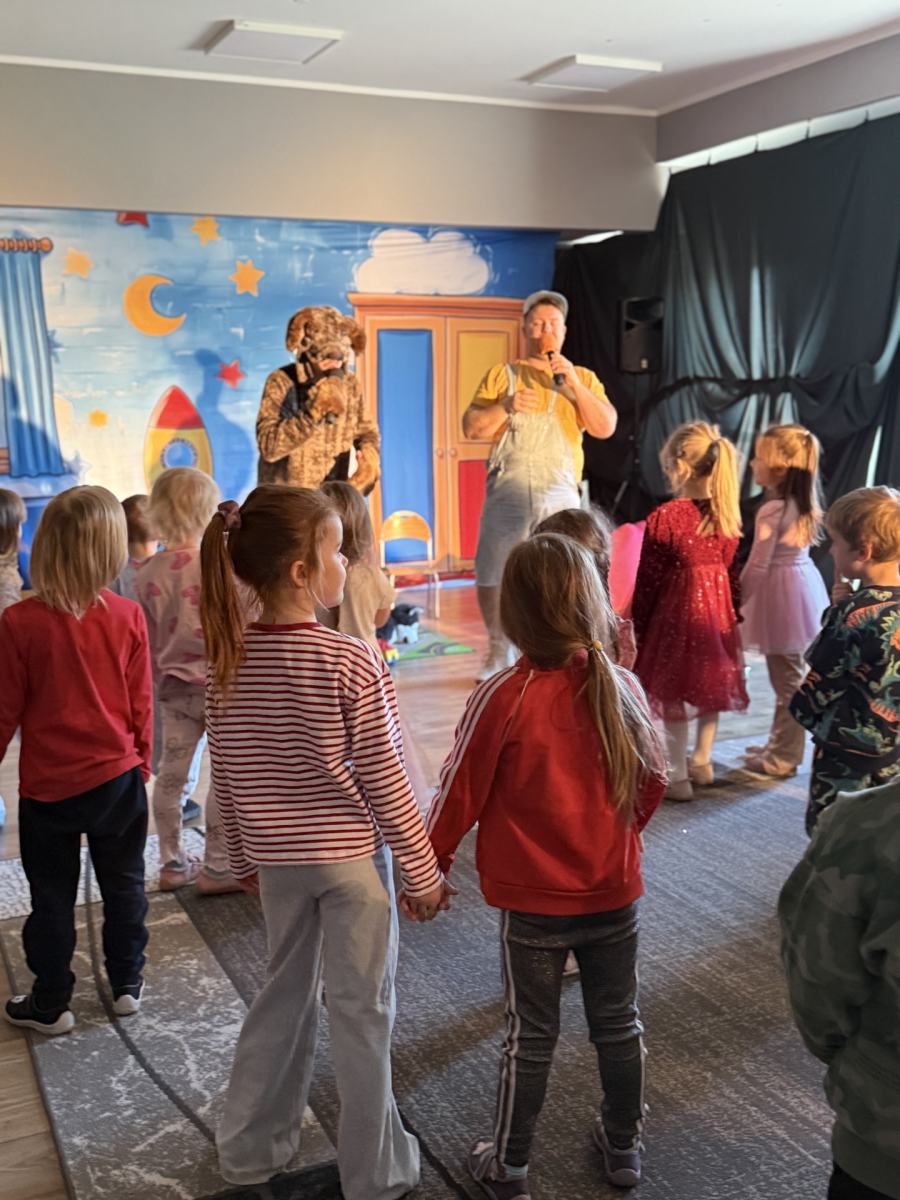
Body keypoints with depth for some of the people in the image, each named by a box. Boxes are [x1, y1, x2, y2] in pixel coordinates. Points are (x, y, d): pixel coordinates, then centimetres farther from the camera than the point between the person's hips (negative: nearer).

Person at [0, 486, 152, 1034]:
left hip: (47, 784, -1)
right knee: (124, 885, 18)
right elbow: (141, 703, -2)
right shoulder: (128, 616, -11)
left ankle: (51, 1003, 25)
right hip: (117, 775, 2)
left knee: (52, 897, 13)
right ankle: (127, 984, 32)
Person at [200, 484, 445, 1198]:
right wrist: (424, 872, -4)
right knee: (362, 1010, 10)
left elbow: (227, 776, 3)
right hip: (352, 858, -5)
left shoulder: (230, 659, -5)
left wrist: (246, 858, 17)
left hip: (276, 859, 5)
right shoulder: (351, 664, -21)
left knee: (287, 991, 22)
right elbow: (385, 782, -15)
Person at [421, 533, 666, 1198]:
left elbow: (460, 794, -13)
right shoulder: (623, 686, -10)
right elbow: (653, 781, 3)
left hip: (533, 901, -3)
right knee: (619, 1023, 20)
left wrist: (434, 861, 4)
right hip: (616, 892, 3)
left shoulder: (502, 697, -22)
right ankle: (624, 1145, 39)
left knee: (531, 1036, 12)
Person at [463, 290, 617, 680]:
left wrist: (572, 381, -9)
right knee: (491, 573, 1)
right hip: (507, 488, 1)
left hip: (559, 491, 0)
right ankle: (498, 652, 19)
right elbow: (472, 428, 5)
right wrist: (505, 406, -12)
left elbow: (606, 427, -1)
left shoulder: (582, 377, 14)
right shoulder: (502, 374, 13)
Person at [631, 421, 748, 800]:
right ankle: (702, 761, 35)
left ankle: (677, 776, 14)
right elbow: (732, 570, 5)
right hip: (717, 606, 6)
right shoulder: (728, 515, -2)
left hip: (676, 610, -5)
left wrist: (637, 622, -1)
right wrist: (732, 612, 16)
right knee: (711, 686, 20)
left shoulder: (664, 518, -17)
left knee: (672, 696, 6)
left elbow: (647, 579, -11)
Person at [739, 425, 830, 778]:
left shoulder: (772, 510, -20)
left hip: (781, 594, -9)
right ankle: (780, 745, 31)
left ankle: (783, 758, 11)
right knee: (793, 676, 18)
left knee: (787, 681, 0)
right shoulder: (804, 504, 7)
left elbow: (757, 565, -19)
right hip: (803, 585, 9)